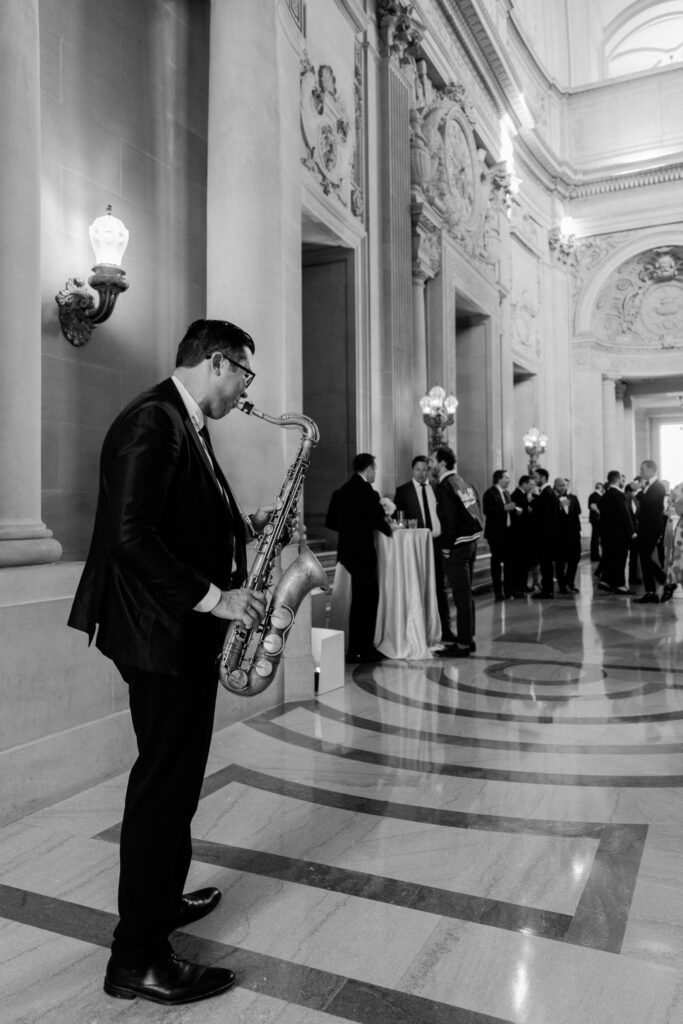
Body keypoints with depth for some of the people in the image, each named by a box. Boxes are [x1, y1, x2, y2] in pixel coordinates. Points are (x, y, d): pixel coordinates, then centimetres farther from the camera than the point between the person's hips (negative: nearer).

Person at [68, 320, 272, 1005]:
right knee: (164, 787, 0)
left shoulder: (185, 426, 15)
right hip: (162, 634, -10)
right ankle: (137, 959, 17)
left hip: (184, 634, 10)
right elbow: (130, 533, -25)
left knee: (172, 781, 21)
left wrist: (246, 525, 6)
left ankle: (161, 901, 40)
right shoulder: (152, 420, -16)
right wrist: (212, 597, -22)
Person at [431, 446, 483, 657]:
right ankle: (468, 639, 25)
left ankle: (462, 645, 2)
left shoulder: (444, 486, -14)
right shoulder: (463, 482, 12)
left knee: (461, 595, -4)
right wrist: (474, 533, 16)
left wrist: (446, 547, -14)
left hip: (457, 545, -9)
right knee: (466, 593, 16)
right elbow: (476, 511, 14)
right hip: (471, 541, 9)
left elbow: (450, 519, -20)